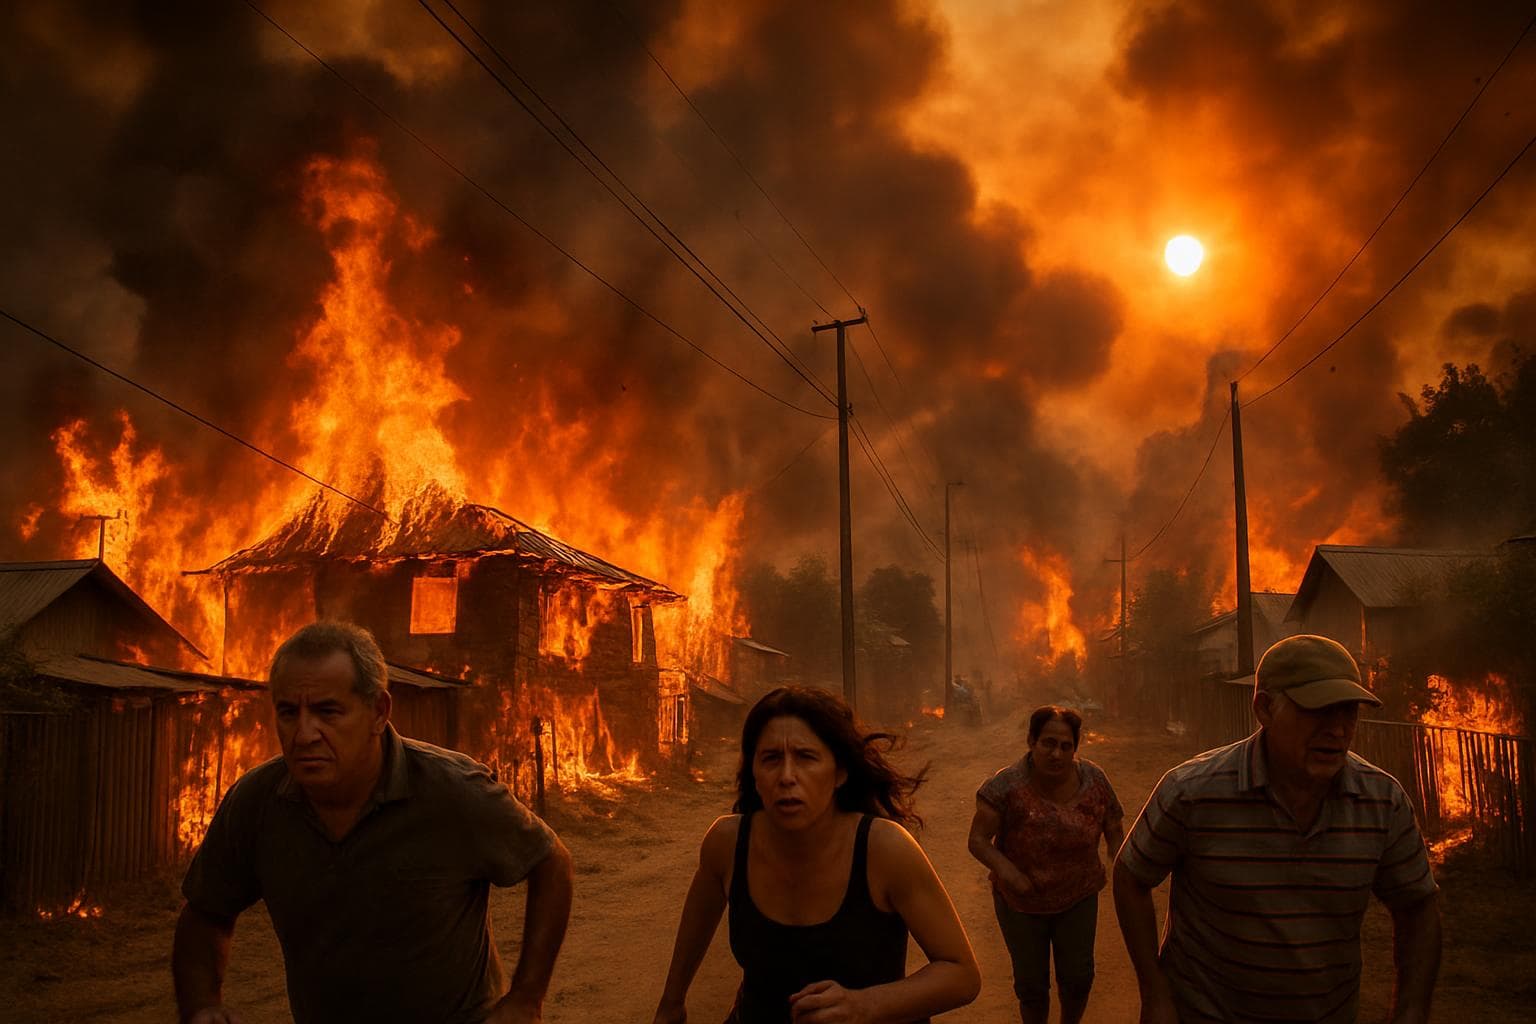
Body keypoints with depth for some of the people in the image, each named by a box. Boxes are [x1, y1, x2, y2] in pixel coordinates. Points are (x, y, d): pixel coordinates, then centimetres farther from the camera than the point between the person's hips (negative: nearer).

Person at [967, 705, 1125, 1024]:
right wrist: (1007, 870, -37)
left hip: (1078, 899, 2)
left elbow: (1115, 832, -2)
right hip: (1021, 903, -2)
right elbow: (978, 840, -21)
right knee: (1031, 984, 15)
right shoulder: (1008, 785, -23)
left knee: (1078, 977, 16)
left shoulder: (1094, 780, -13)